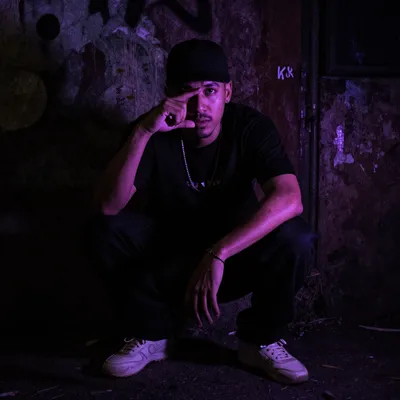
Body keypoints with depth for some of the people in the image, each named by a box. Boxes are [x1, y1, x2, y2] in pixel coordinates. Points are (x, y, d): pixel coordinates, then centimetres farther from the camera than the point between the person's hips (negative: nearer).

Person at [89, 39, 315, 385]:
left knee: (295, 237, -30)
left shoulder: (250, 126, -19)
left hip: (236, 257, 0)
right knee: (107, 230, -26)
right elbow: (109, 206, -30)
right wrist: (142, 131, -42)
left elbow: (289, 199, -35)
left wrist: (218, 254, -43)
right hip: (167, 257, 1)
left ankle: (262, 339, -3)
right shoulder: (154, 132, -17)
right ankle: (151, 333, -2)